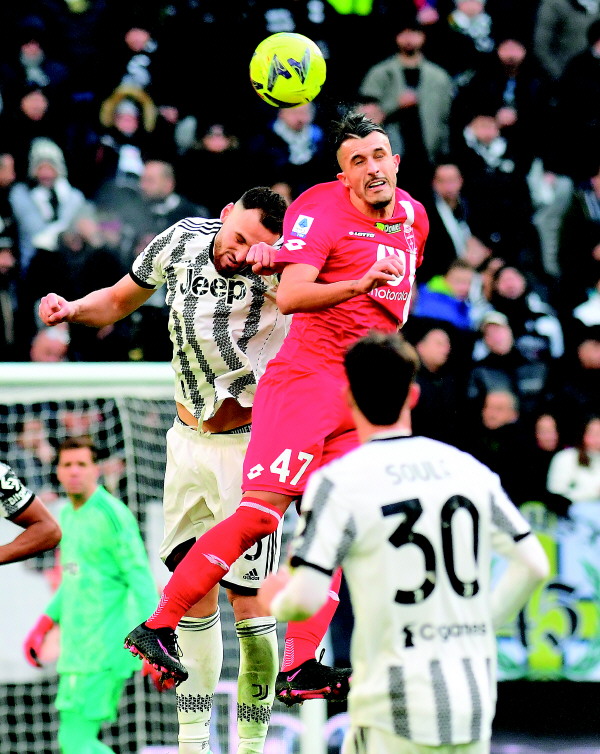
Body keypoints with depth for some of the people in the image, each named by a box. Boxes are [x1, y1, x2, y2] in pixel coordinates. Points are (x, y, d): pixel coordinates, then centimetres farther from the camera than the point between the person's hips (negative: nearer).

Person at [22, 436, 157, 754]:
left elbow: (140, 579, -13)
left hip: (104, 650, -9)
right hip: (77, 648, 9)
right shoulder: (68, 514, 16)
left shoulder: (113, 514, -10)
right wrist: (41, 626, 22)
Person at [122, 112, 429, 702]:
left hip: (365, 397, 7)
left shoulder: (412, 214, 11)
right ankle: (157, 626, -12)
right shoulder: (321, 209, -11)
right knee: (261, 512, -16)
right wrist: (357, 285, -38)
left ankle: (298, 669, 0)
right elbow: (289, 296, -25)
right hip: (306, 376, -7)